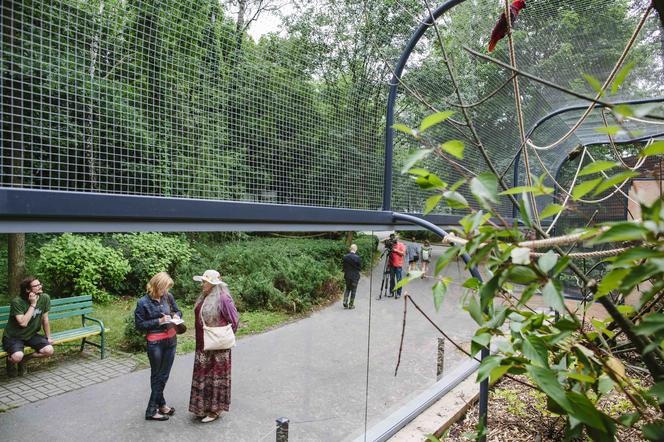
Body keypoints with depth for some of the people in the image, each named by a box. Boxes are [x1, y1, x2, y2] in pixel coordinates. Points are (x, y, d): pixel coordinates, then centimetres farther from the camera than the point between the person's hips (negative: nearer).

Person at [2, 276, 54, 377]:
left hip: (31, 335, 4)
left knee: (49, 350, -19)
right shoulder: (17, 302, -20)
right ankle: (10, 361, 7)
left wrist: (48, 337, 8)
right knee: (17, 356, -32)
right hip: (13, 337, -4)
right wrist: (33, 304, -26)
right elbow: (23, 323, -29)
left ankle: (23, 360, 8)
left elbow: (45, 319, 3)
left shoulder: (45, 298, -7)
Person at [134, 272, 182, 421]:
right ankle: (152, 410, 25)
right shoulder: (143, 302, -15)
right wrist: (159, 321, -19)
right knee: (157, 376, 9)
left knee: (164, 375, 16)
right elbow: (139, 325, -10)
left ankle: (159, 405, 33)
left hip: (171, 340, 4)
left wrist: (176, 315, -9)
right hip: (155, 343, -4)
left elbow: (177, 310, 13)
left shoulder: (168, 297, -2)